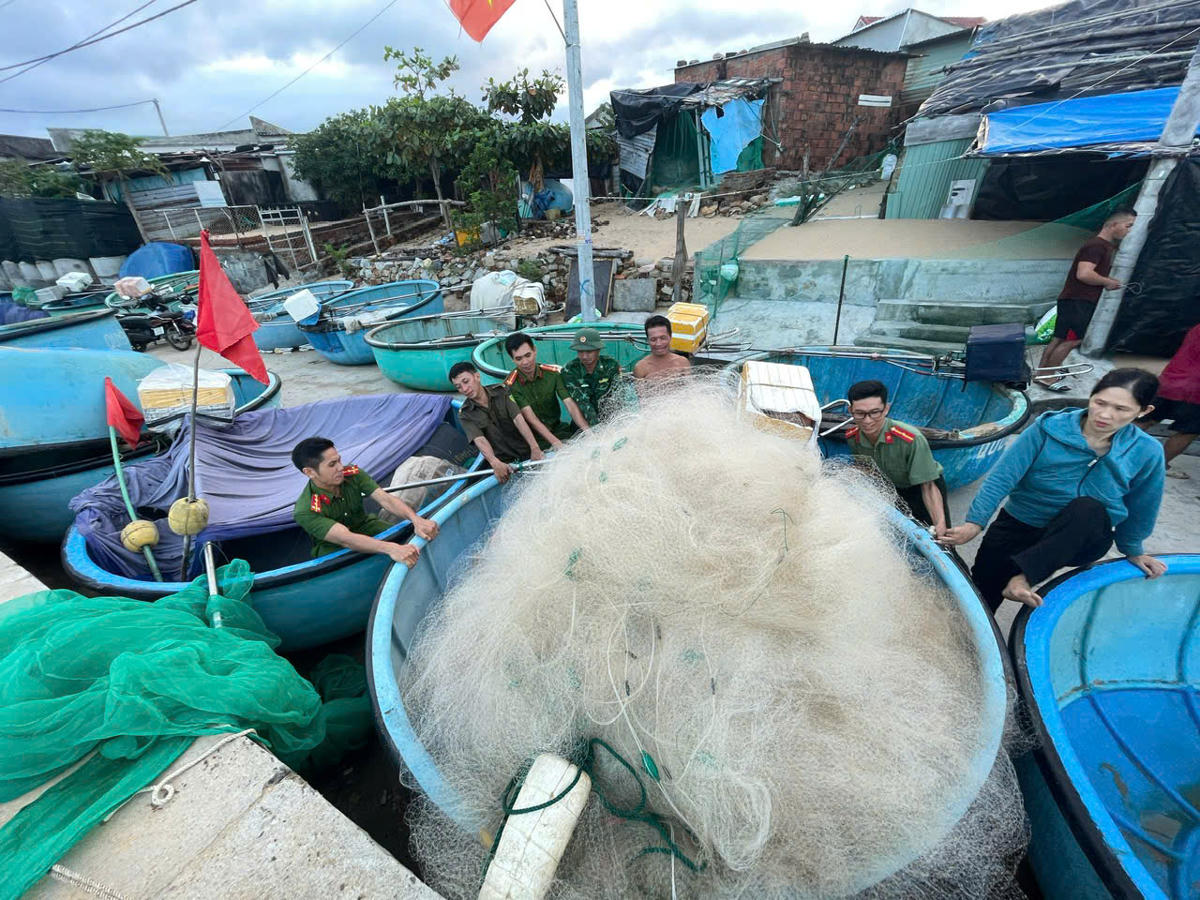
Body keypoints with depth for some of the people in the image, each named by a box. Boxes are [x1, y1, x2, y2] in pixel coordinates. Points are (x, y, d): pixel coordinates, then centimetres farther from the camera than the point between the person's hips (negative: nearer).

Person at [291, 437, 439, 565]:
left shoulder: (353, 474, -14)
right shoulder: (306, 511, -28)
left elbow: (385, 499, -25)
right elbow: (346, 539, -40)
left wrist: (416, 519, -45)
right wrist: (391, 549, -58)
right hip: (333, 550, -4)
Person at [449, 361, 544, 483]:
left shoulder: (501, 391, 2)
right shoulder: (465, 415, 0)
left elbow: (518, 419, -11)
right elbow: (479, 440, -16)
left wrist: (534, 447, -25)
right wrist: (495, 463, -36)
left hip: (526, 454, 1)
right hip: (503, 463, 0)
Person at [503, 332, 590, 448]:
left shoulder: (553, 373, -3)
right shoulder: (511, 385, -12)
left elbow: (570, 404, -11)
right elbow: (530, 418, -19)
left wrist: (587, 430, -28)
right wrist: (555, 442, -32)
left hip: (558, 428, 4)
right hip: (535, 437, -3)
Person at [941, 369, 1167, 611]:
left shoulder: (1146, 452, -9)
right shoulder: (1049, 428, -15)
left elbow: (1140, 507, 8)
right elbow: (1003, 477, -20)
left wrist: (1132, 550, 21)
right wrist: (975, 523, -29)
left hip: (1081, 540, 1)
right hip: (1018, 527, 0)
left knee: (1088, 508, -34)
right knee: (981, 596, -8)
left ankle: (1022, 577, -36)